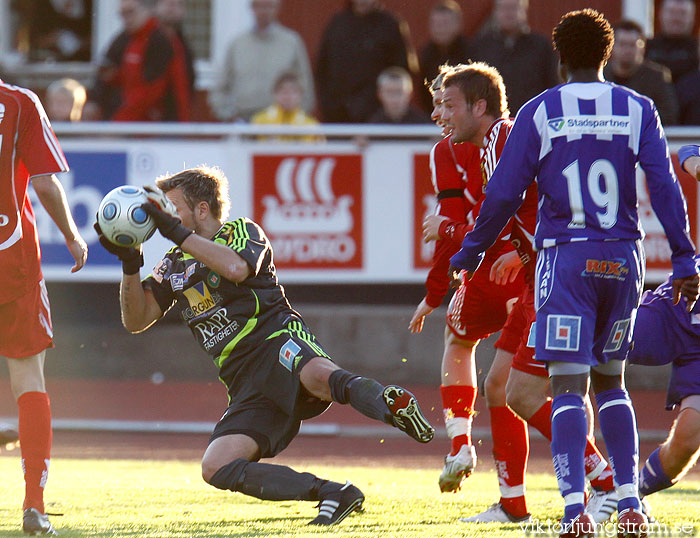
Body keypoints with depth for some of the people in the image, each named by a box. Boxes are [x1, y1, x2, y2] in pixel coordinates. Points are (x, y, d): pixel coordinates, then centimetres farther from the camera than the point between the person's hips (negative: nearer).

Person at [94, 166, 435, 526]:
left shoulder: (242, 231, 7)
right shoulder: (174, 266, 25)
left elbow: (236, 268, -17)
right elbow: (136, 320, 14)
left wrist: (177, 234, -13)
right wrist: (130, 264, 0)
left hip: (277, 339, -6)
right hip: (247, 386, 6)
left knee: (317, 376, -43)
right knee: (216, 468, -19)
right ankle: (333, 495, -22)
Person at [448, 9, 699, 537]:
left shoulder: (539, 113, 0)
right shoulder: (637, 110, 6)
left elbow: (505, 193, 0)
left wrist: (471, 251, 12)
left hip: (566, 256, -3)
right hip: (623, 256, 3)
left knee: (569, 385, -6)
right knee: (611, 382, 17)